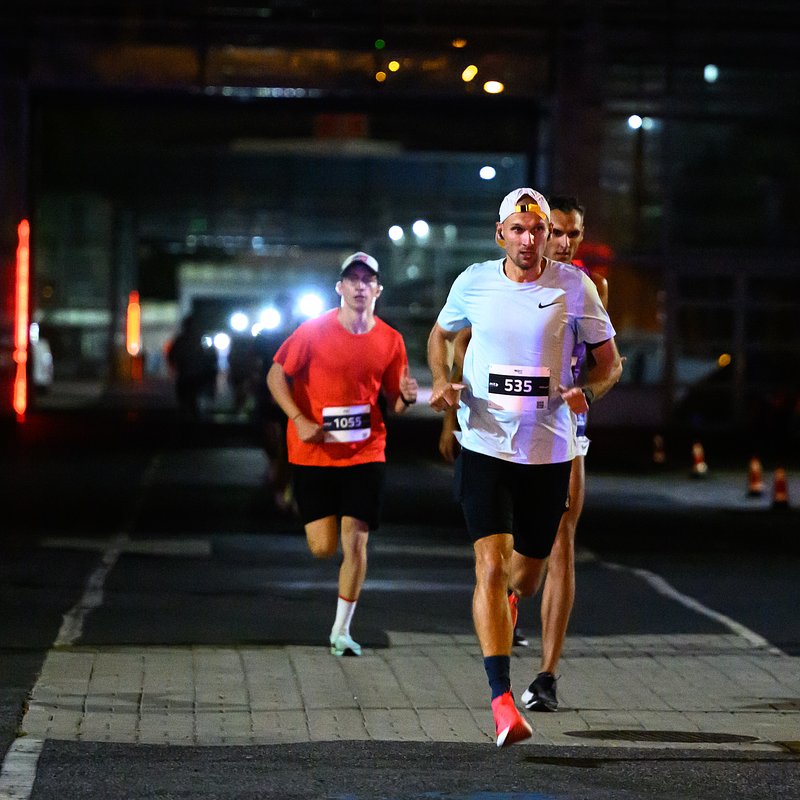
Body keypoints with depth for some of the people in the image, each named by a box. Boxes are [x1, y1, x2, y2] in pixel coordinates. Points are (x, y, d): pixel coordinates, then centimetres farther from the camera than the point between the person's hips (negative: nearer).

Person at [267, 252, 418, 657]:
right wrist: (299, 420, -15)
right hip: (314, 454, -1)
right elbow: (276, 375, -2)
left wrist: (406, 397, -15)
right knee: (324, 547, -2)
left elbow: (393, 402, 9)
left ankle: (341, 631, 5)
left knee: (355, 542, -6)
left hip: (364, 453, 1)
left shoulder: (390, 340, 1)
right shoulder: (315, 331, -7)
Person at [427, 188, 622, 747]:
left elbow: (609, 361, 6)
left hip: (550, 451, 1)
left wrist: (587, 391, -15)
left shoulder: (574, 286, -3)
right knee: (491, 565, -17)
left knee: (527, 578, 14)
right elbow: (441, 333, 20)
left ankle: (507, 599, 53)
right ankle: (502, 699, -19)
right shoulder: (473, 282, 0)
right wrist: (442, 381, 1)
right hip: (485, 446, -1)